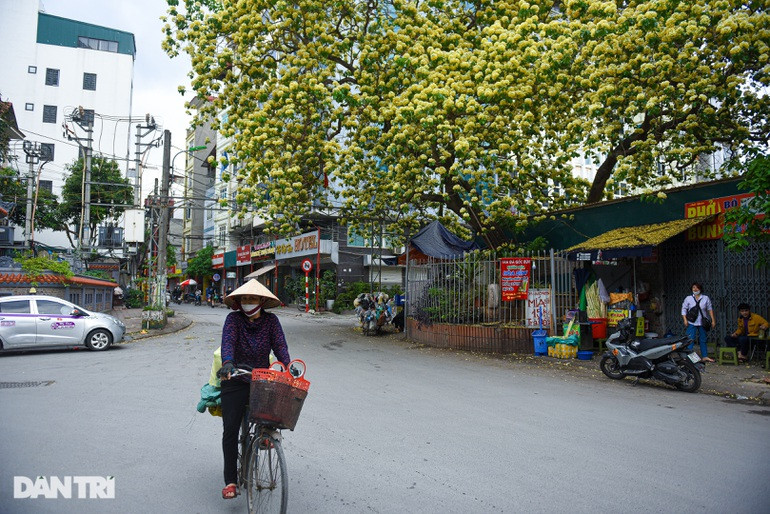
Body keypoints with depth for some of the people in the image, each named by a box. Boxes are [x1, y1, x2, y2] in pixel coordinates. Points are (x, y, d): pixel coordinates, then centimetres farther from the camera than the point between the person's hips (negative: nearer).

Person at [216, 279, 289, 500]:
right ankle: (231, 481, 2)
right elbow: (228, 341, -20)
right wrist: (228, 362, -40)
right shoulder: (233, 318, -5)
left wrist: (288, 364, -30)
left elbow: (279, 344, -11)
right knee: (230, 430, -6)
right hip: (236, 381, -1)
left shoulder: (271, 320, -2)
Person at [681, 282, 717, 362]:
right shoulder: (688, 298, 2)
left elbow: (710, 309, 8)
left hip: (702, 323, 2)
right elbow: (684, 309, 3)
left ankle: (705, 356, 18)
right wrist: (685, 320, -7)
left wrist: (713, 320, 4)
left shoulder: (705, 298, 5)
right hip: (691, 323, -2)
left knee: (703, 340, 10)